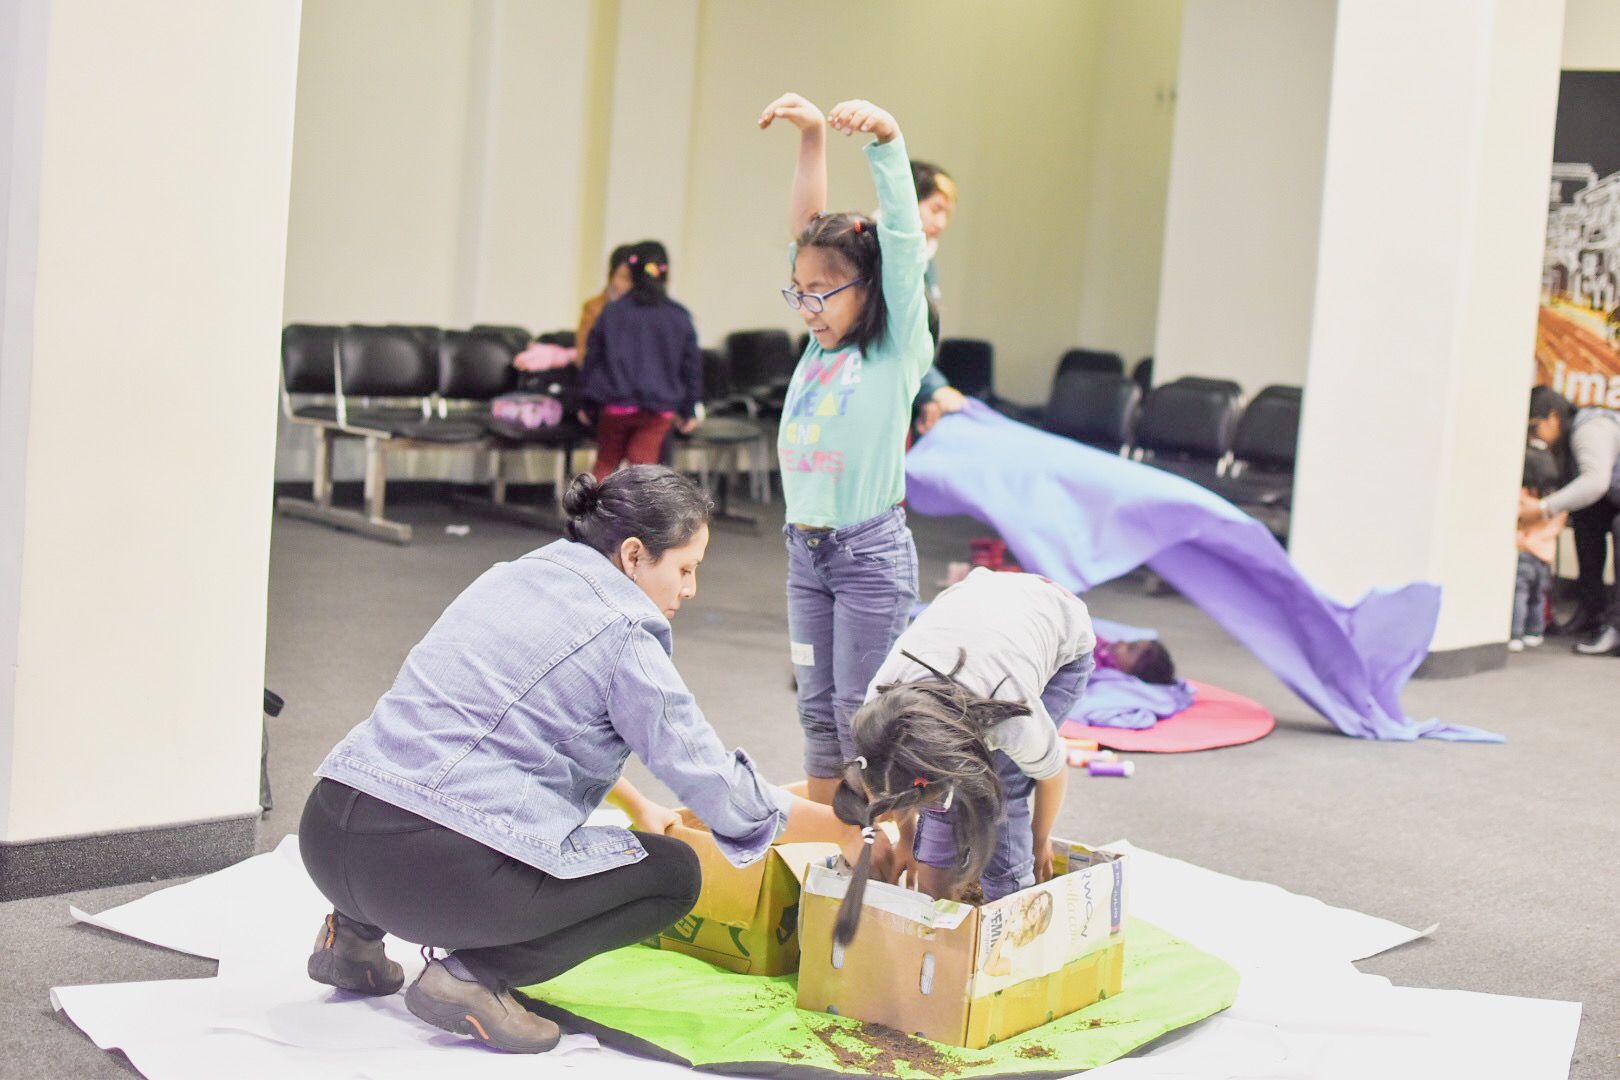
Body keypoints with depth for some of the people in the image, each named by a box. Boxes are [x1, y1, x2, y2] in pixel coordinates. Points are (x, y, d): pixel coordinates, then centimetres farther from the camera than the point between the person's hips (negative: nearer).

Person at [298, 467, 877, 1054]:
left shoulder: (515, 575, 18)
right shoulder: (623, 637, -6)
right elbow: (729, 800, -4)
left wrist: (640, 804, 39)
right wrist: (843, 828, 11)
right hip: (435, 865, -8)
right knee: (673, 873, 8)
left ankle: (354, 930, 21)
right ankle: (474, 975, -4)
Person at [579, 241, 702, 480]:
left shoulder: (611, 312, -1)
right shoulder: (679, 317, 0)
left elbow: (592, 359, 2)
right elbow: (691, 366, 6)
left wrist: (586, 403, 12)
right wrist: (689, 411, 15)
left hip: (615, 406, 0)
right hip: (659, 410, 0)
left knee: (605, 463, 15)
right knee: (643, 464, 1)